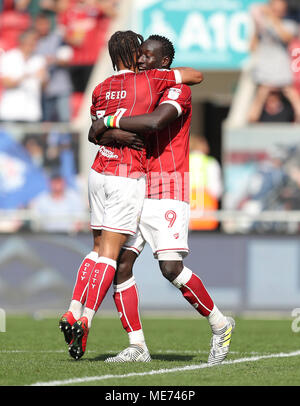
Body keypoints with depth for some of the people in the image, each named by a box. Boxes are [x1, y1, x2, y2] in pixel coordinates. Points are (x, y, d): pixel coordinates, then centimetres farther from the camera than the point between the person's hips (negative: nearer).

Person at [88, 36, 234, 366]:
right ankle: (137, 346, 2)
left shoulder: (178, 90, -9)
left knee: (171, 268, -16)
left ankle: (220, 325, 4)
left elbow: (154, 122, -28)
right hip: (135, 189, 8)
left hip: (167, 191, -8)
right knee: (121, 263, -3)